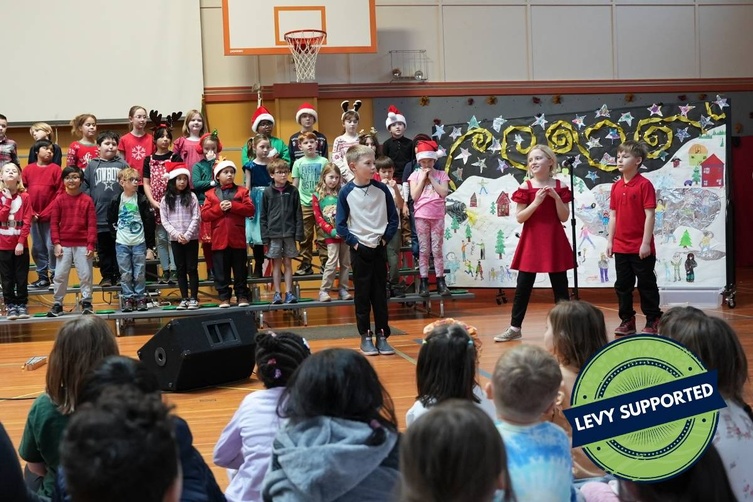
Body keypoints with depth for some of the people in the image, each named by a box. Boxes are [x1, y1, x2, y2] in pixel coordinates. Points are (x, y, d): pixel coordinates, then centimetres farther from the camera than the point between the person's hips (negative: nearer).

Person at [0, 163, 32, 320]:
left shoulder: (24, 196, 0)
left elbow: (27, 222, -4)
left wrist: (21, 242, -11)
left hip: (21, 244, 0)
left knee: (22, 276, 4)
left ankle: (22, 304, 15)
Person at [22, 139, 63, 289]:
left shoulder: (55, 169, -1)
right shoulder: (28, 169, 8)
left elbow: (59, 193, -6)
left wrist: (47, 212, -11)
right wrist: (30, 212, -4)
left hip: (50, 216, -4)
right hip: (33, 216, 4)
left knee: (51, 247, -5)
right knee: (37, 248, 8)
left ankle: (55, 276, 1)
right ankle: (42, 276, 15)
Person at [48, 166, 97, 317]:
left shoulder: (87, 200, 0)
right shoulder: (59, 200, 3)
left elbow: (92, 224, -1)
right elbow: (54, 223, 3)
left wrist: (91, 244, -7)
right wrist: (56, 243, -4)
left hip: (83, 245, -1)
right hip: (64, 245, 1)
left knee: (86, 275, 3)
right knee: (60, 275, 4)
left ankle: (86, 302, 12)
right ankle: (57, 304, 13)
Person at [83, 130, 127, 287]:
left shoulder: (122, 165, 5)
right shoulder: (92, 166, 8)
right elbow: (85, 188, 7)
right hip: (99, 215, 1)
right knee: (103, 249, 8)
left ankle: (119, 275, 13)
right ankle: (107, 276, 16)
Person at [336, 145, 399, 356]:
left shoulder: (381, 189, -1)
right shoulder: (346, 192, -6)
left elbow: (393, 218, 5)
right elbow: (340, 224, -3)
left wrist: (386, 238, -3)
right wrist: (353, 243, -9)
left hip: (379, 248, 2)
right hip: (359, 249, -2)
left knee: (380, 293, 6)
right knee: (362, 294, 5)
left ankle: (382, 335, 13)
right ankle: (365, 336, 13)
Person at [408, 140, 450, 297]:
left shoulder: (441, 175, 5)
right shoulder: (415, 175, 4)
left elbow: (444, 193, -9)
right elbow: (414, 196, -7)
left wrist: (431, 178, -8)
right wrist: (423, 178, -8)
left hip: (437, 216, 0)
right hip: (421, 216, 0)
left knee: (437, 249, 2)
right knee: (424, 250, 2)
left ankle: (440, 282, 5)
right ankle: (424, 282, 5)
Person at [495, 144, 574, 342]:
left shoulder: (559, 187, 1)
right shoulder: (525, 187, -2)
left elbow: (564, 217, -3)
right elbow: (519, 218, -7)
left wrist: (556, 197, -15)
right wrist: (536, 202, -19)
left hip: (554, 241, 1)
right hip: (531, 241, -1)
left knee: (560, 286, 7)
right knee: (523, 286, 3)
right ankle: (515, 327, 10)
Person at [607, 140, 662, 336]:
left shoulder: (644, 185, -11)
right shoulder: (616, 186, 8)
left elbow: (650, 215, -13)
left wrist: (646, 242, -16)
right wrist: (610, 240, 8)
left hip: (641, 248, -6)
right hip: (621, 247, 6)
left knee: (646, 285, 3)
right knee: (622, 285, 11)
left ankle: (652, 321, 13)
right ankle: (627, 320, 22)